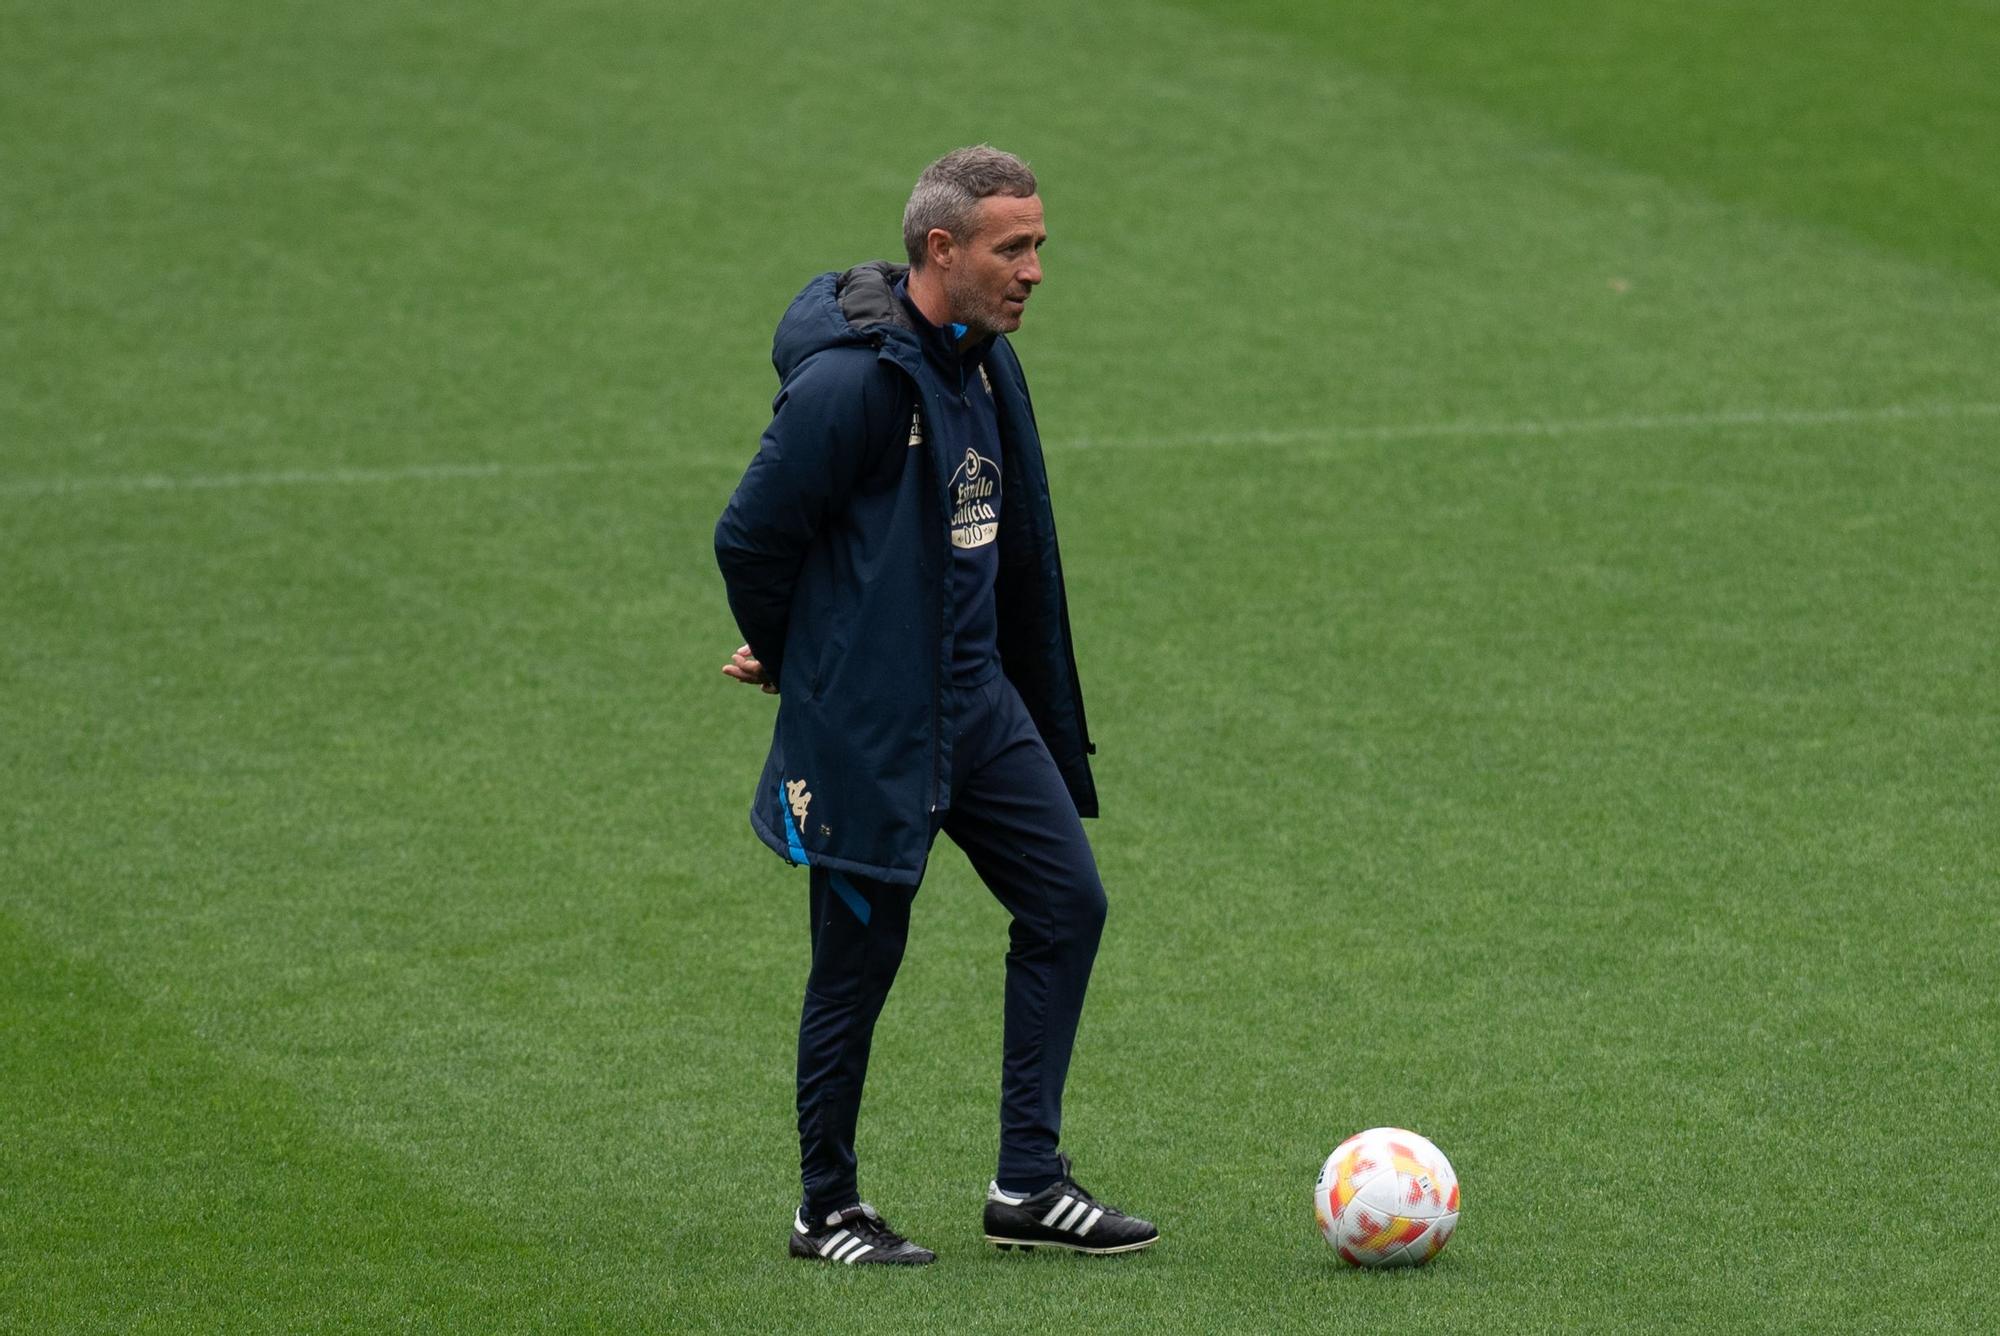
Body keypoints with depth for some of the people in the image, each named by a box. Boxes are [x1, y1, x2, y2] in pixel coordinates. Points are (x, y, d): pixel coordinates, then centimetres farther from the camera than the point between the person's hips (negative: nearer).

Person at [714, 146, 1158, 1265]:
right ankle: (828, 1210, 16)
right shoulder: (852, 379, -20)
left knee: (1068, 901, 5)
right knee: (860, 957, 1)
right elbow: (751, 537, -15)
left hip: (977, 700, 8)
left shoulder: (985, 362, 7)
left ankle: (1029, 1183, 10)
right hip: (867, 723, -8)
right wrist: (789, 659, 3)